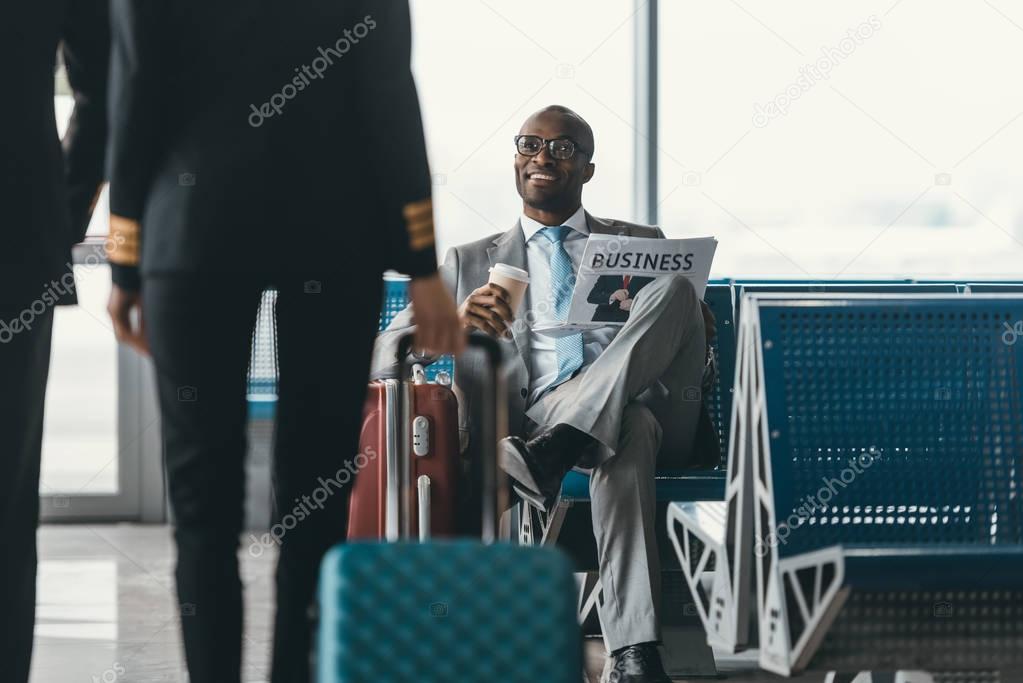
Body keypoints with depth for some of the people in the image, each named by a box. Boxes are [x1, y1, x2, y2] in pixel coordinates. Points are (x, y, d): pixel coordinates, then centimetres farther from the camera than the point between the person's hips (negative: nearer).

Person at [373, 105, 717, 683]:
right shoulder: (472, 262, 25)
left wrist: (695, 328, -8)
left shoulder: (641, 244, 29)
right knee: (628, 435, -41)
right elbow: (385, 357, 12)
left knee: (676, 286, -31)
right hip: (525, 419, -2)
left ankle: (550, 455, -44)